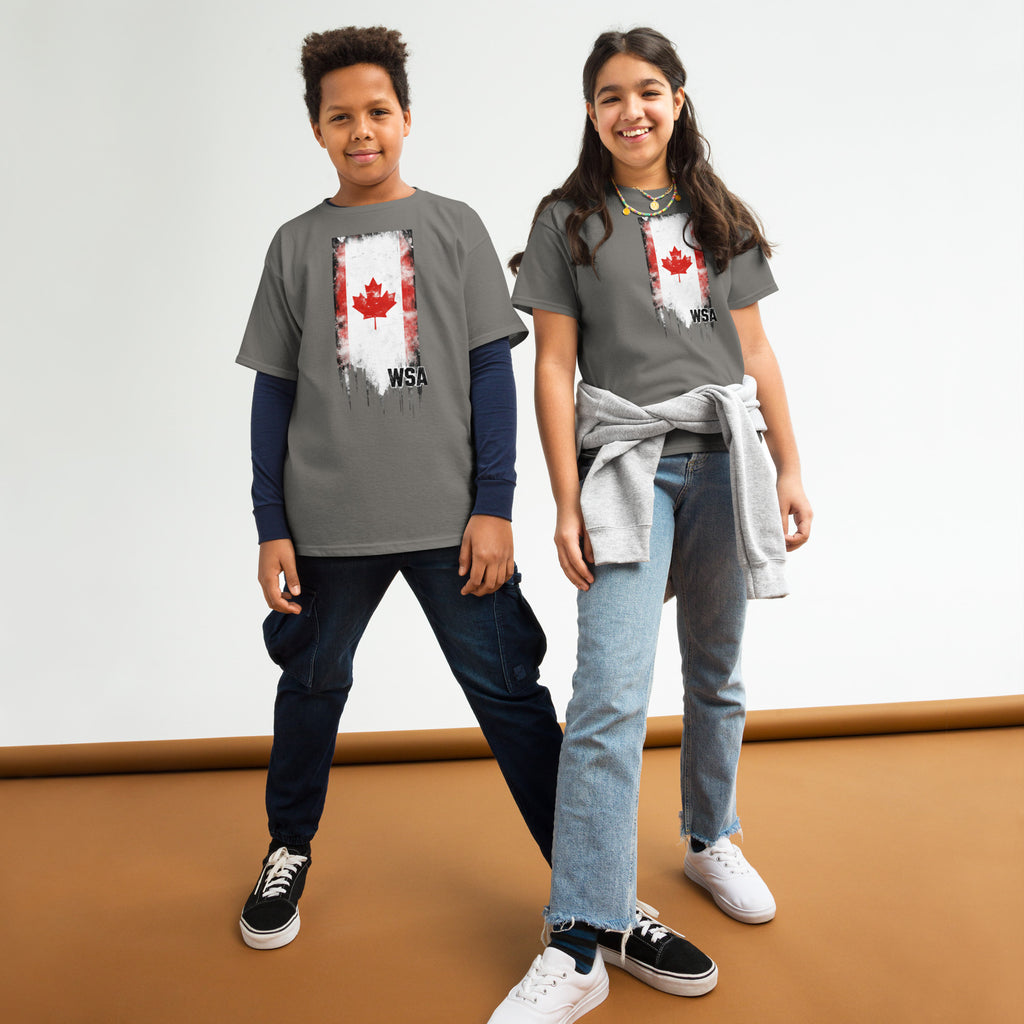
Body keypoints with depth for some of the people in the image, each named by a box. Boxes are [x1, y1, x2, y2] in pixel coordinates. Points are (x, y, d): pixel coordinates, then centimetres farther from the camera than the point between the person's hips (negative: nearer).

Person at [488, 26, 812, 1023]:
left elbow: (755, 353, 14)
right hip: (625, 460, -3)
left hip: (724, 457, 4)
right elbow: (553, 366, 0)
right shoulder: (568, 220, 6)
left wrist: (791, 470, 8)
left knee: (717, 674, 13)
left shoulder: (719, 218, 15)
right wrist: (566, 503, -7)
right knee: (609, 696, -14)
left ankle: (710, 841, 36)